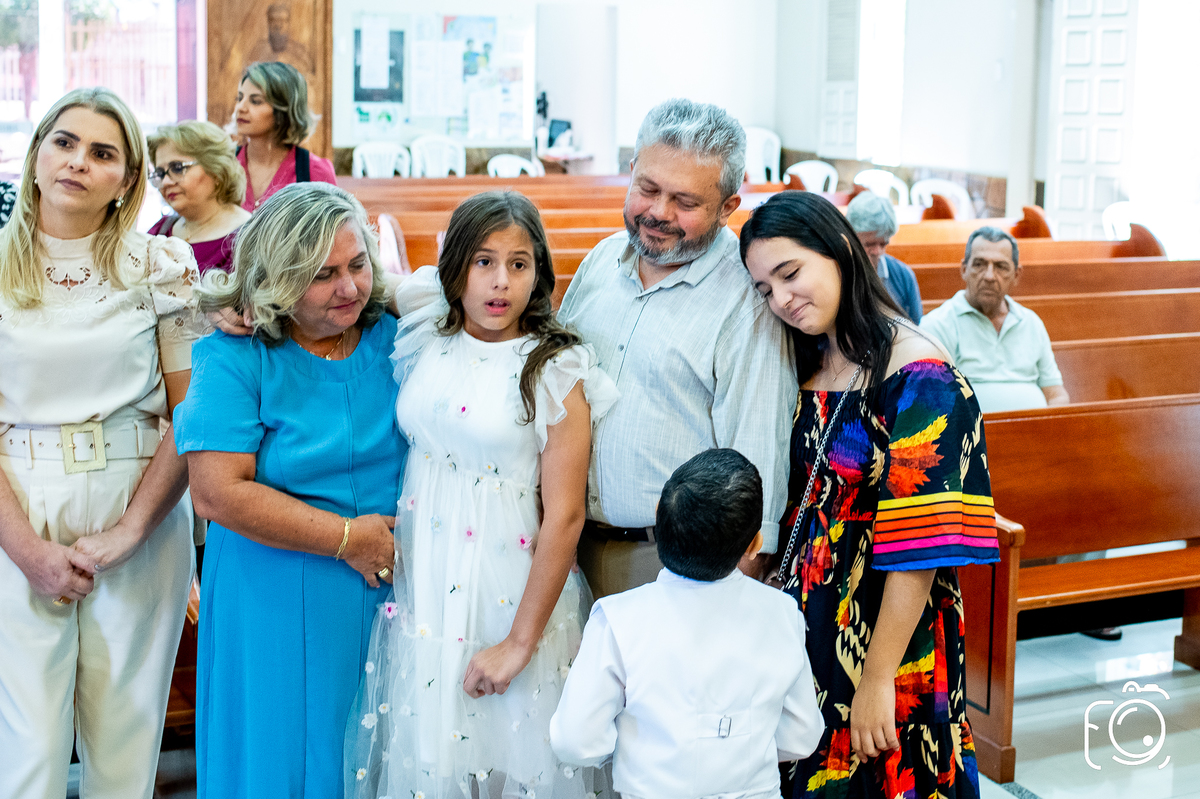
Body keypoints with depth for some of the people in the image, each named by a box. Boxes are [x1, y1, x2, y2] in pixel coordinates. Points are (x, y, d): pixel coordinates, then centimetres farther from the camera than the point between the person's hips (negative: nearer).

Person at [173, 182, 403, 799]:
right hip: (279, 604, -3)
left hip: (389, 591, 4)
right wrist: (347, 538, -16)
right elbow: (217, 494, -18)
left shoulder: (394, 340, 2)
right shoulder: (234, 357, -10)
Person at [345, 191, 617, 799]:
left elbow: (564, 518, -13)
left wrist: (521, 641, -14)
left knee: (507, 746, 7)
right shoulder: (424, 343, 1)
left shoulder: (556, 374, -10)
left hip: (509, 590, -4)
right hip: (419, 582, 4)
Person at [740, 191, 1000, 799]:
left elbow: (921, 550, -20)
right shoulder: (807, 370, 6)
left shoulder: (917, 374, -17)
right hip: (807, 624, 7)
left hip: (885, 630, -6)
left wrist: (879, 678, -19)